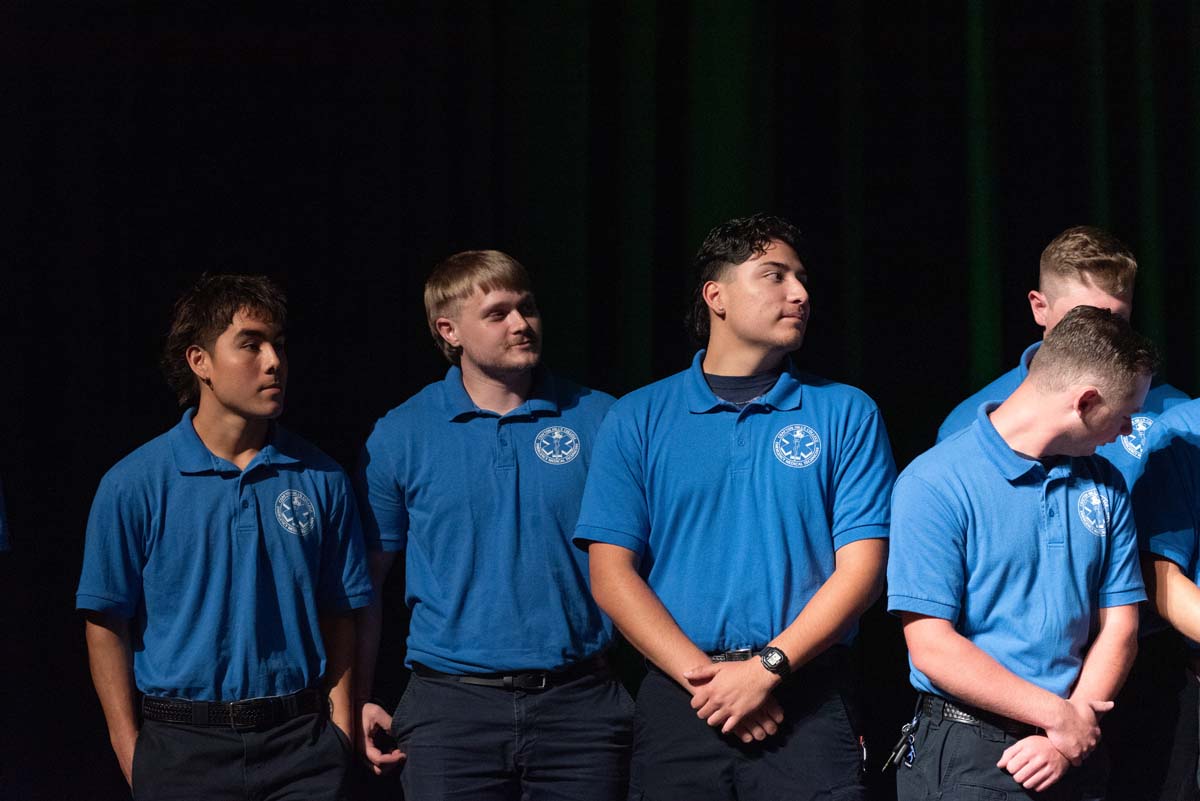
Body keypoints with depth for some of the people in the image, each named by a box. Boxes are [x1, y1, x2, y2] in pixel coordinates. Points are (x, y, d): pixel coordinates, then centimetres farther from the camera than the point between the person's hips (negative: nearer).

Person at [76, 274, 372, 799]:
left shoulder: (321, 479, 4)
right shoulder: (134, 485, -4)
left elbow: (339, 616, 7)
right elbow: (106, 623, -2)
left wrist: (341, 725, 1)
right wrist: (129, 746, -5)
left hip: (300, 739, 2)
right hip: (182, 747, -2)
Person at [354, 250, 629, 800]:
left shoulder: (598, 418, 3)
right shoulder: (400, 436, 2)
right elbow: (364, 582, 7)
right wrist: (359, 703, 2)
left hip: (580, 705, 1)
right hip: (451, 706, 0)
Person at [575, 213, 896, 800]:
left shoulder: (846, 414, 6)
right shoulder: (639, 418, 6)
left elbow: (860, 568, -2)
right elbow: (611, 574, 0)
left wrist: (767, 668, -13)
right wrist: (702, 675, -11)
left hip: (808, 703, 0)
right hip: (677, 705, 1)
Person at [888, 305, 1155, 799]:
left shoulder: (1105, 485, 6)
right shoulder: (935, 484, -13)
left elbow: (1118, 627, 4)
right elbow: (932, 648, -17)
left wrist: (1069, 739, -10)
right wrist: (1061, 718, -14)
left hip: (1068, 757, 5)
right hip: (967, 756, -5)